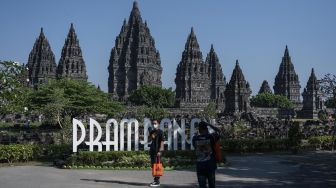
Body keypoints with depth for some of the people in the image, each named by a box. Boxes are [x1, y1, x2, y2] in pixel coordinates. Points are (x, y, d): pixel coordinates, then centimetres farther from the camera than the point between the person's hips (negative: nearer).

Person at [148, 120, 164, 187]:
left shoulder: (160, 132, -6)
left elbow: (162, 142, -11)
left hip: (158, 150, -8)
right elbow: (149, 140, 20)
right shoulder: (152, 132, 15)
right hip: (152, 150, 8)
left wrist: (160, 151, -18)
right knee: (153, 165, 12)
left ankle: (157, 181, -6)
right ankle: (155, 180, 21)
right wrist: (151, 137, -3)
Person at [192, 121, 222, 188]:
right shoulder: (211, 137, -7)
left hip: (200, 165, 0)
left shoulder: (195, 138, -5)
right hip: (210, 165, 0)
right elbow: (219, 131, 10)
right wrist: (209, 125, 9)